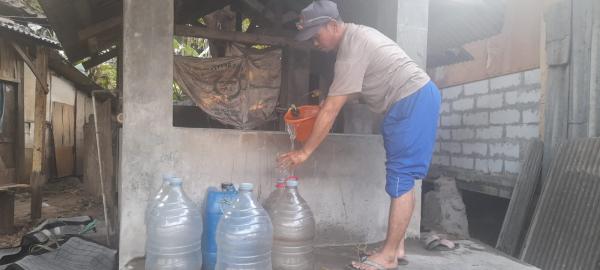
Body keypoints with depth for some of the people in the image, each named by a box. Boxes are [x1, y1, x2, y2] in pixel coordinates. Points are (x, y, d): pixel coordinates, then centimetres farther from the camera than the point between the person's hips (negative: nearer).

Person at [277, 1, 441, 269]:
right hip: (415, 99, 10)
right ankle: (396, 246, 17)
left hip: (413, 101, -10)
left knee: (401, 176, -9)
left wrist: (304, 152, -15)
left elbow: (330, 111, -21)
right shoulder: (356, 33, 11)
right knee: (399, 175, 10)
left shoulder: (351, 51, -20)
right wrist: (329, 96, 10)